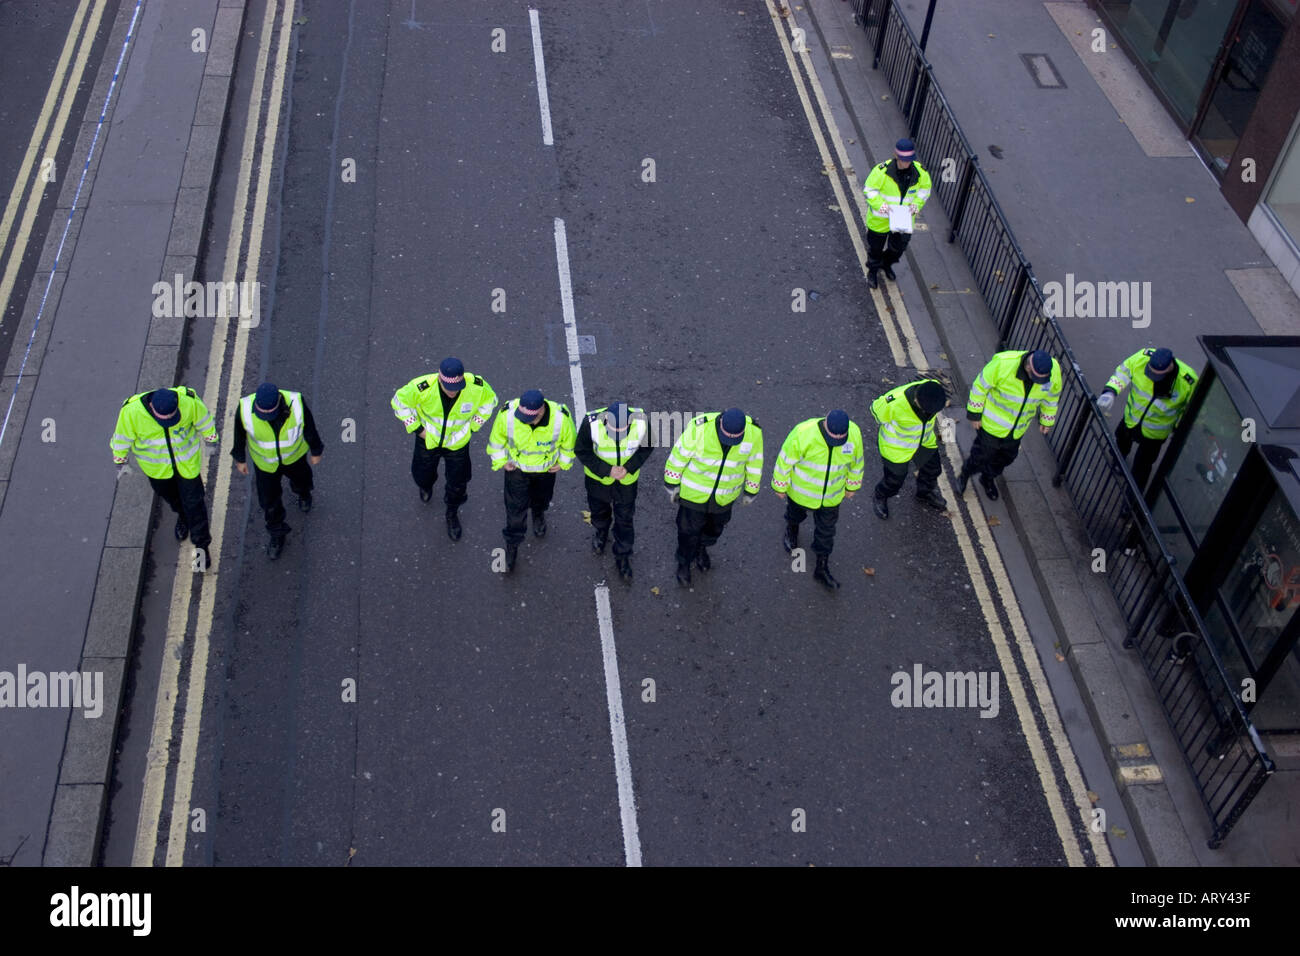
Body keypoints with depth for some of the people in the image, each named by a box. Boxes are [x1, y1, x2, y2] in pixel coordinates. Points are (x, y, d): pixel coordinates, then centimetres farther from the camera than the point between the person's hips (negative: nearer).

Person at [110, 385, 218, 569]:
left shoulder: (189, 402, -33)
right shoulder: (132, 411, -34)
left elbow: (203, 419, -10)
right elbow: (122, 437, -14)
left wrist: (210, 438, 7)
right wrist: (120, 460, 1)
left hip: (187, 460, -1)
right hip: (155, 465, 1)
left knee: (193, 501, 7)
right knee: (169, 495, 26)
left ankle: (201, 545, 27)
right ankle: (182, 516, 60)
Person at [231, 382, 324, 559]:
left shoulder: (296, 403, -37)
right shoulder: (245, 408, -35)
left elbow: (309, 427, -16)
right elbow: (239, 433, -13)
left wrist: (316, 451, 0)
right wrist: (239, 458, 2)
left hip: (294, 456, 0)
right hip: (265, 461, 0)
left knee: (300, 480, 32)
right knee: (269, 501, 15)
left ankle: (303, 493, 70)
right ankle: (277, 534, 43)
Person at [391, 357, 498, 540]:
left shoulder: (477, 386, -31)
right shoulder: (421, 388, -36)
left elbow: (489, 401, -6)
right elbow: (399, 402, -15)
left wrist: (472, 427, -5)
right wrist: (417, 428, -12)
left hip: (458, 443, 0)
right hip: (428, 440, 0)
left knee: (457, 484, 15)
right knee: (422, 475, 25)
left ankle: (452, 514, 49)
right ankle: (426, 486, 66)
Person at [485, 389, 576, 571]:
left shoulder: (561, 418, -36)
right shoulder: (507, 414, -35)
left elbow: (569, 440, -11)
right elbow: (496, 439, -12)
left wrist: (562, 463, -1)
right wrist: (501, 461, -5)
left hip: (546, 468, 1)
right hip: (516, 467, -1)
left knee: (541, 498, 28)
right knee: (515, 508, 4)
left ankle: (538, 516, 65)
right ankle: (512, 546, 27)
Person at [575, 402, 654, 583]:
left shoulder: (641, 421, -30)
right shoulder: (591, 423, -35)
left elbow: (647, 446, -9)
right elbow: (581, 450, -18)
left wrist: (629, 468, -22)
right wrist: (606, 470, -26)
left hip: (627, 479, 0)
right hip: (598, 477, 0)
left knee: (624, 520, 13)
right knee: (599, 511, 27)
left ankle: (623, 558, 36)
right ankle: (600, 533, 61)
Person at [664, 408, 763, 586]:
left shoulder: (753, 432, -24)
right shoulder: (699, 428, -33)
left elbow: (754, 461, -4)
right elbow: (679, 455, -17)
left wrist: (751, 491, 7)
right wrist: (672, 484, -6)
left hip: (724, 495, 3)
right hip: (694, 490, -3)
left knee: (715, 527, 26)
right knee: (689, 529, 15)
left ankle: (701, 548, 58)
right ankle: (684, 562, 44)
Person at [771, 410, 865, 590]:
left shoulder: (854, 433, -25)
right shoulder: (803, 434, -37)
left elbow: (856, 461, -3)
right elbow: (785, 460, -20)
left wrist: (852, 486, 10)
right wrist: (780, 486, -8)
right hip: (801, 491, -2)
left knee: (826, 531, 17)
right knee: (795, 514, 29)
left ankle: (822, 568, 38)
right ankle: (792, 529, 65)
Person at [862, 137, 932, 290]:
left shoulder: (920, 172, -15)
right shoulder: (882, 170, -27)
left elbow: (925, 189, 5)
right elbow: (868, 189, -15)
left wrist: (917, 203, -12)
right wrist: (880, 204, -28)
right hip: (880, 219, -3)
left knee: (899, 246, 22)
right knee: (875, 247, 17)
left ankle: (887, 264, 55)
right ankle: (873, 271, 47)